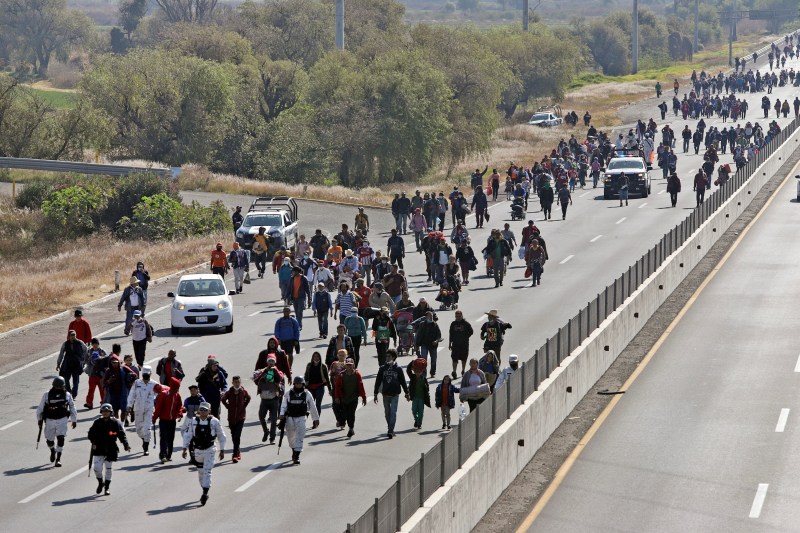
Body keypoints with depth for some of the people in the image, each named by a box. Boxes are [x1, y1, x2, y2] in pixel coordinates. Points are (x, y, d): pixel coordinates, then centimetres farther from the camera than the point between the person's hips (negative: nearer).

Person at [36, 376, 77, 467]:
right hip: (50, 420, 1)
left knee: (61, 438, -15)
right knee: (49, 440, 11)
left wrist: (74, 420, 13)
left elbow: (72, 408, 9)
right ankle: (53, 451, 45)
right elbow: (40, 408, 3)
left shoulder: (67, 395, -2)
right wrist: (39, 419, 6)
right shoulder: (47, 395, -6)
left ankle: (58, 459, -9)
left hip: (62, 420, -1)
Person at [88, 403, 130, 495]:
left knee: (108, 469, 9)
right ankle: (100, 483, 19)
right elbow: (91, 433, 12)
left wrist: (126, 445, -15)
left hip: (110, 450, -1)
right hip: (99, 449, 1)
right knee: (97, 468, -9)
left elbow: (122, 435, -4)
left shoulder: (115, 423, -3)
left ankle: (107, 487, 23)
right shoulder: (97, 423, 3)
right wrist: (93, 442, -4)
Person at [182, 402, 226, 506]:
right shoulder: (193, 421, 0)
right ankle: (205, 492, 27)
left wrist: (222, 450, 4)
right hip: (198, 450, 3)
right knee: (201, 472, 12)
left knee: (207, 471, -13)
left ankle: (205, 493, -16)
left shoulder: (214, 422, -5)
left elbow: (221, 436, 4)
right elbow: (187, 435, 2)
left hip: (210, 450, -3)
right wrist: (185, 448, -6)